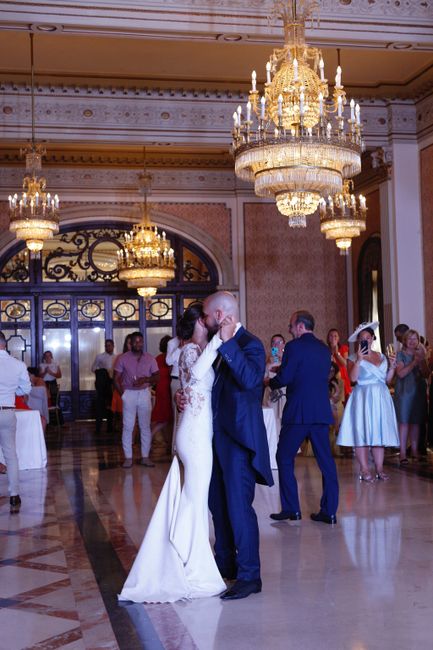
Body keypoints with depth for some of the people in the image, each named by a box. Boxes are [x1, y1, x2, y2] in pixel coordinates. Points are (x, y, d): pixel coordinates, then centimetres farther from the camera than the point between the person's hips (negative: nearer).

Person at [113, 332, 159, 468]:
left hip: (145, 393, 2)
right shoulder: (123, 358, 2)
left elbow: (157, 378, 3)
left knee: (145, 426, 4)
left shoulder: (150, 358, 5)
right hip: (129, 394, -1)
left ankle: (145, 457, 12)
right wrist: (123, 394, -8)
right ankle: (128, 458, 3)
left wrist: (145, 379, -16)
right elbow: (116, 379, 2)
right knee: (128, 427, -3)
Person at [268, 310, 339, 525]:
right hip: (322, 412, 6)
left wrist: (269, 382, 9)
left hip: (298, 412, -6)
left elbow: (284, 378, -13)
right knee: (325, 460, 8)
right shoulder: (324, 349, 13)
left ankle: (291, 508, 6)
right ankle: (329, 511, 8)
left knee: (284, 458, 7)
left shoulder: (294, 346, -8)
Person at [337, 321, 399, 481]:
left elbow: (388, 379, 14)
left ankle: (379, 469, 6)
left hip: (381, 398, 4)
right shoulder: (354, 358, 1)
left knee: (379, 432, 3)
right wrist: (358, 360, -19)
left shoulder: (382, 357, 15)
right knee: (362, 432, -7)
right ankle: (364, 470, -4)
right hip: (363, 397, -4)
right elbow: (353, 378, -13)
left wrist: (392, 365, 1)